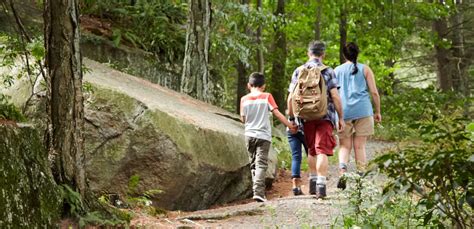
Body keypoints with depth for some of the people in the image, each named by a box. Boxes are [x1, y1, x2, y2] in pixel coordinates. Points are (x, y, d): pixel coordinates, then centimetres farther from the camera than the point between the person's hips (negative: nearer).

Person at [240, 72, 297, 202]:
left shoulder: (244, 99, 3)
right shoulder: (267, 97, -2)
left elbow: (243, 119, 8)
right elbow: (277, 114, -5)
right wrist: (290, 125, 3)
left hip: (249, 135, 2)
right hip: (263, 135, -2)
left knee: (253, 164, 14)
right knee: (261, 164, -7)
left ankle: (257, 191, 14)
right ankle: (258, 192, -21)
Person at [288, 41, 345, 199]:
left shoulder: (298, 71, 7)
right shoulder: (328, 71, -2)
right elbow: (335, 96, -8)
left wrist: (291, 116, 14)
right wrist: (340, 117, -2)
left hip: (307, 117, 3)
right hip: (325, 116, -3)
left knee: (312, 151, 18)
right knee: (322, 151, -6)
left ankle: (313, 184, 25)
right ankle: (321, 186, -15)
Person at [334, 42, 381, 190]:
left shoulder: (337, 71, 11)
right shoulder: (365, 69, 7)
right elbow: (374, 92, 2)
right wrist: (378, 112, 10)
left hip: (343, 111, 1)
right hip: (363, 111, -1)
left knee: (345, 146, 3)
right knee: (360, 146, 4)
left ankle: (342, 172, -21)